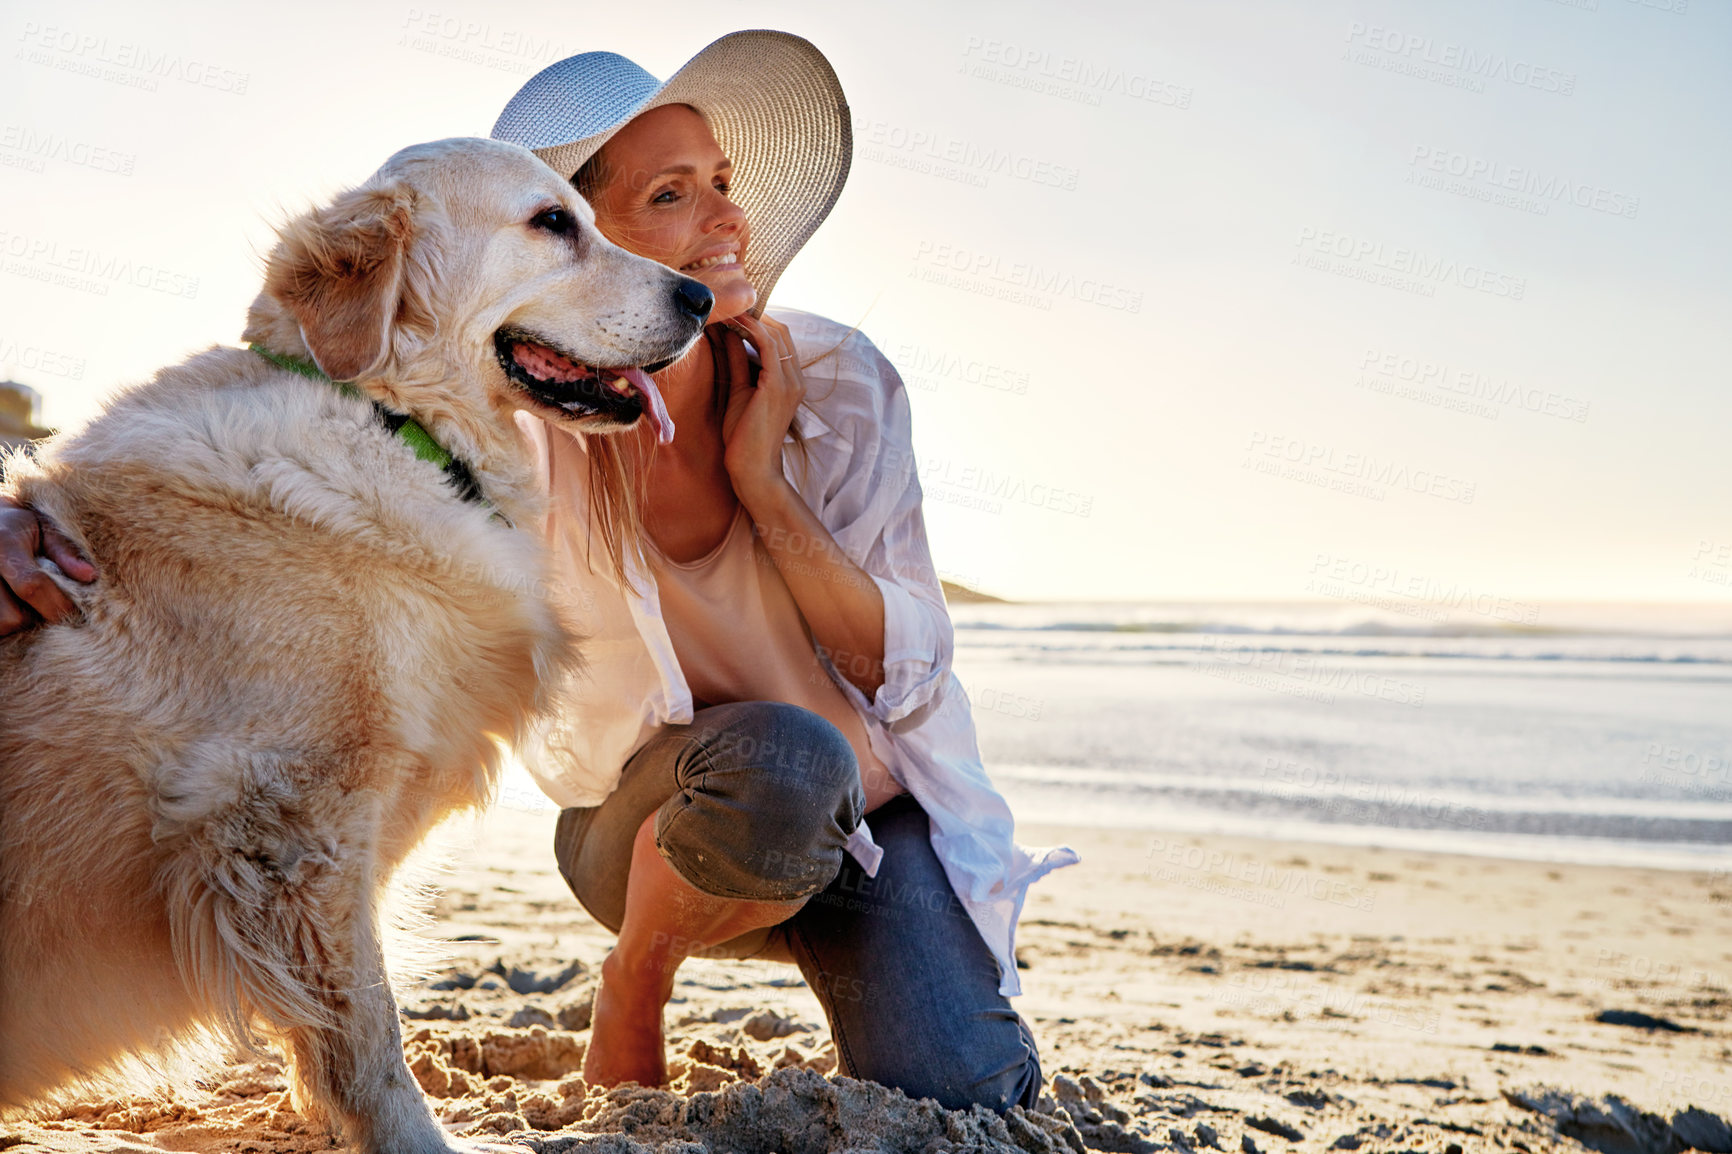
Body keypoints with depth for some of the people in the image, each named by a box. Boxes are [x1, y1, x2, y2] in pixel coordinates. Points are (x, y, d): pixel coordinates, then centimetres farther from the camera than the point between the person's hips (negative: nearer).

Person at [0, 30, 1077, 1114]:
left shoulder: (838, 379, -14)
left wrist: (761, 479, -23)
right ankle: (631, 988, -6)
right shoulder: (511, 423, -18)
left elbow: (905, 670, -13)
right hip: (647, 816, 0)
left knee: (964, 1100, -24)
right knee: (776, 759, -37)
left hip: (875, 807, 1)